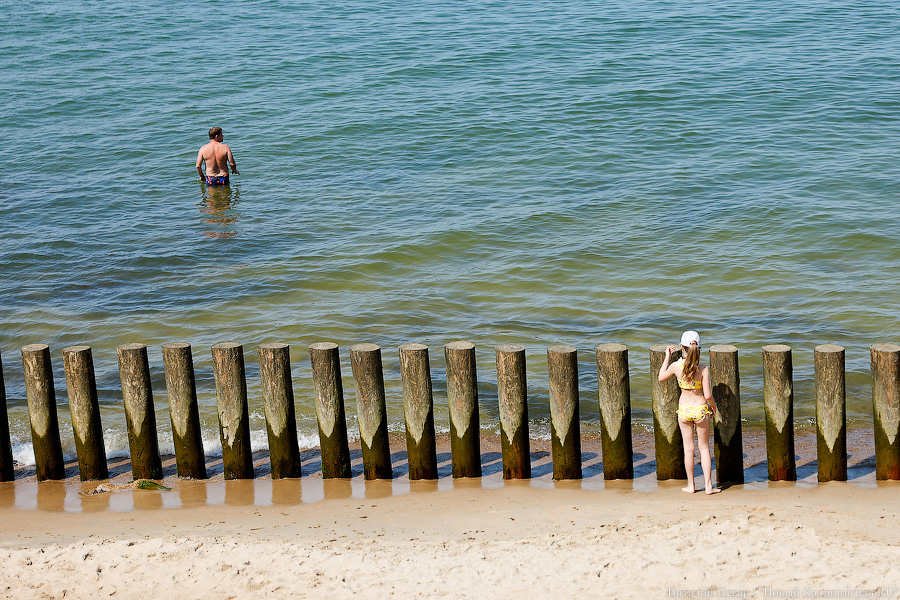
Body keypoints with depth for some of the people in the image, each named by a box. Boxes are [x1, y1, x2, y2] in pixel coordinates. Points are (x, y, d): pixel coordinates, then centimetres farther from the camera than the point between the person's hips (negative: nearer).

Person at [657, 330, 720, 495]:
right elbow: (708, 395, -15)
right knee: (704, 448, 12)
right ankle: (708, 486, 13)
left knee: (688, 448, 12)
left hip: (684, 410, 1)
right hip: (701, 409, -1)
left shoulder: (676, 366, -12)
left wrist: (667, 356, 14)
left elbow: (661, 377, 8)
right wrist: (713, 406, 5)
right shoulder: (703, 369, -17)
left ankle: (690, 485, 19)